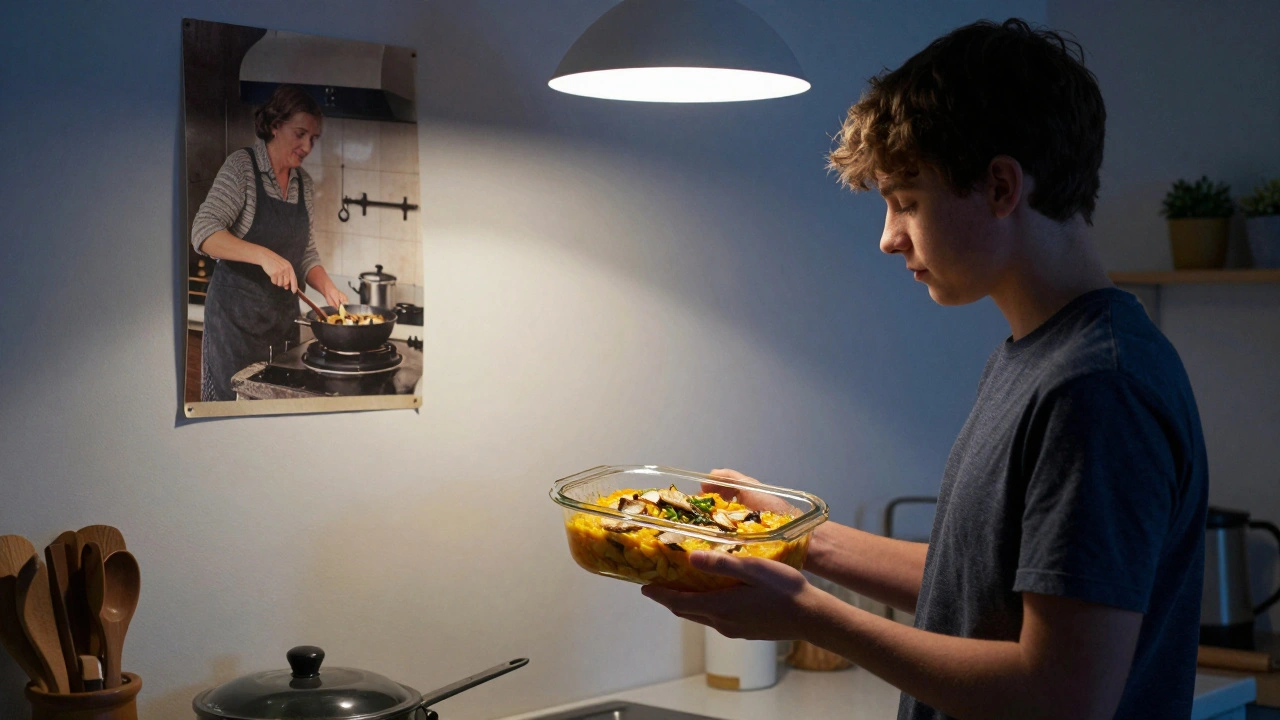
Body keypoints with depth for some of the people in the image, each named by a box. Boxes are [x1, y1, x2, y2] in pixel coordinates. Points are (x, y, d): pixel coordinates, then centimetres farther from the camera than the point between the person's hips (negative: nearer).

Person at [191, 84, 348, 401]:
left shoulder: (304, 183, 9)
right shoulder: (242, 167, -9)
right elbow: (203, 232, -20)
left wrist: (328, 288, -5)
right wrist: (264, 256, -32)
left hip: (284, 314, 6)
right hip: (237, 313, -6)